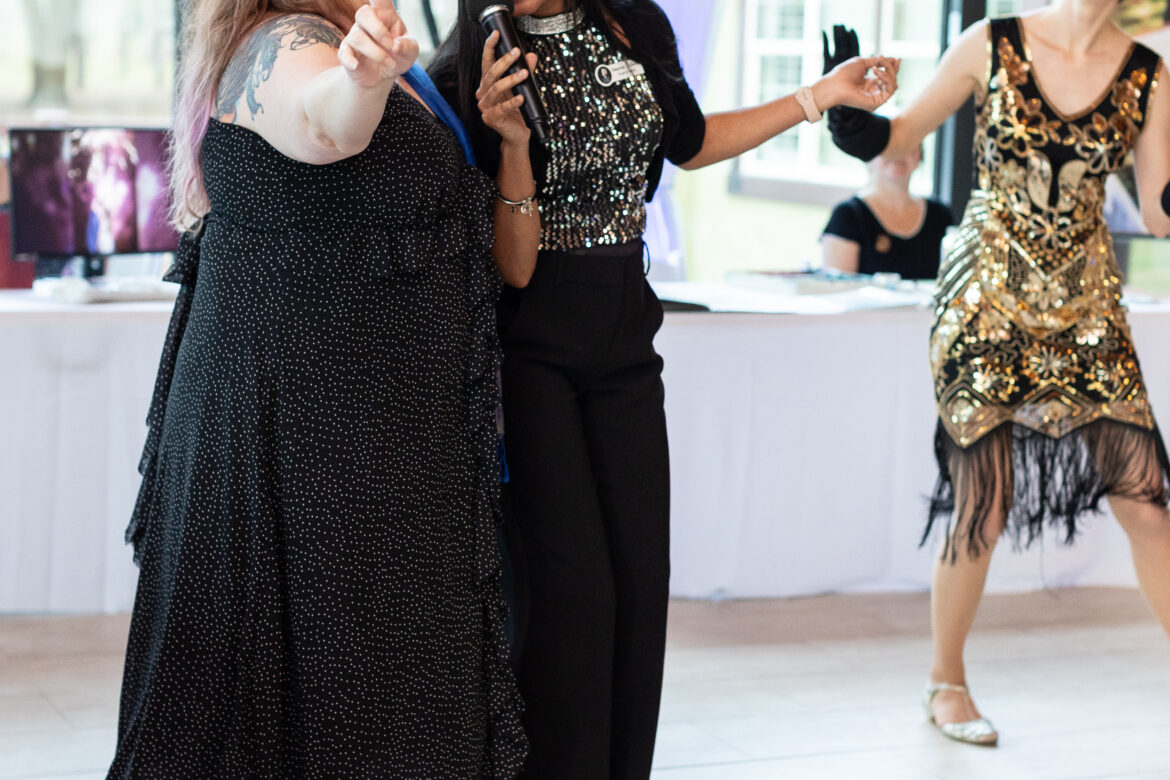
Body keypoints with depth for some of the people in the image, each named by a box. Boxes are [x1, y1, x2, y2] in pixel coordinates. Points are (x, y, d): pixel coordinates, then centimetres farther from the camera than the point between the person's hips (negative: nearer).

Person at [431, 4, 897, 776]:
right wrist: (507, 134, -29)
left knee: (641, 574, 6)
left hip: (624, 337, 5)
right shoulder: (468, 71, -11)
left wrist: (822, 95, 18)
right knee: (572, 582, -7)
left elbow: (688, 142, 19)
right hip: (528, 343, -5)